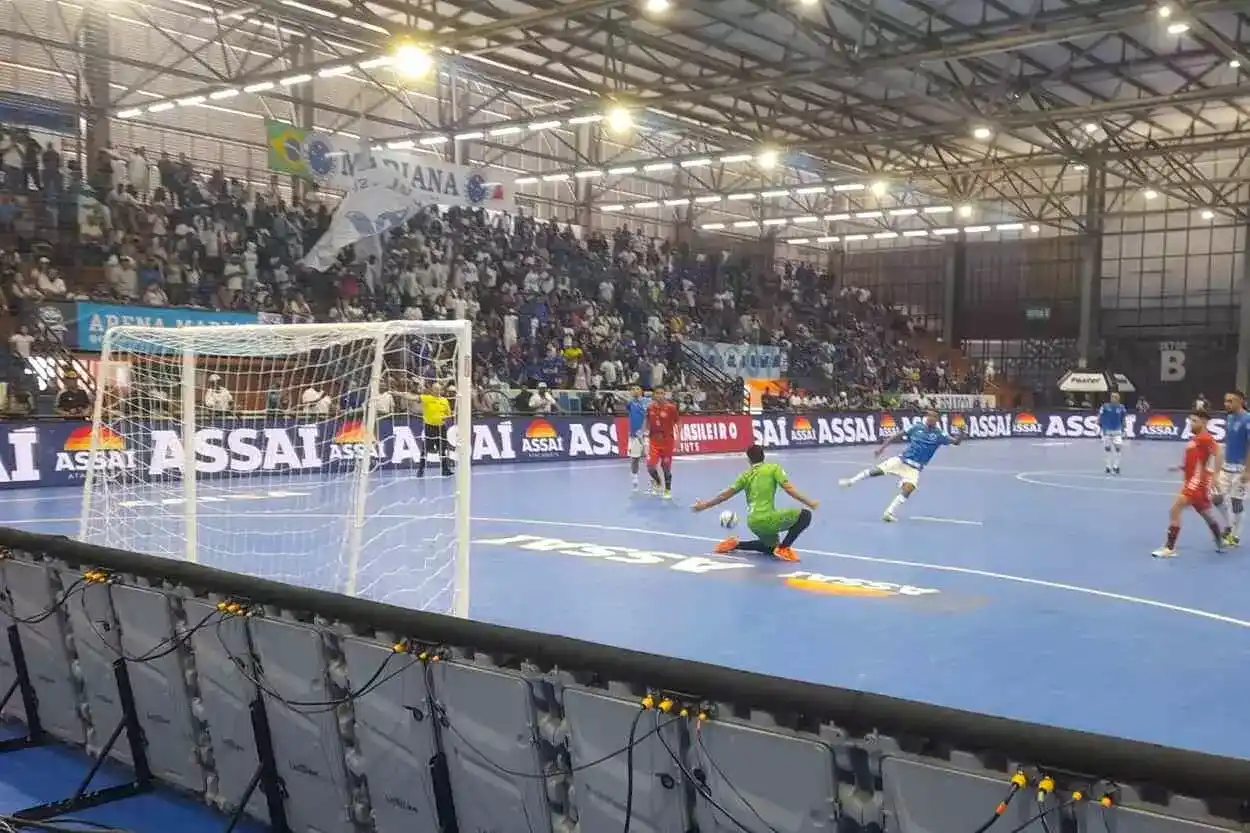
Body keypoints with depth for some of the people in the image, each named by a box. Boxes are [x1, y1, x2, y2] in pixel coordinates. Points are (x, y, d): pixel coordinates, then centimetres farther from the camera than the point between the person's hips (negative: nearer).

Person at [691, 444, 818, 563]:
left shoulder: (746, 475, 15)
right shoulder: (774, 468, 3)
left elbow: (725, 495, 16)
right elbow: (789, 489, -9)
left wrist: (705, 505, 27)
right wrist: (808, 502, -5)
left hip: (753, 522, 7)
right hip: (767, 519, -7)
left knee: (771, 547, 31)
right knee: (805, 515, -2)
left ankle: (735, 544, 23)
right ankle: (783, 548, -6)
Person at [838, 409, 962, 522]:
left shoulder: (939, 434, -5)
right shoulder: (917, 427, 1)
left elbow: (954, 441, -13)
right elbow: (898, 436, 8)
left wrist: (958, 439, -38)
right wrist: (882, 446, 6)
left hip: (915, 468, -2)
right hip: (901, 460, 2)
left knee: (907, 489, -22)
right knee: (875, 471, -4)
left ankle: (889, 513, -11)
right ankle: (851, 481, 16)